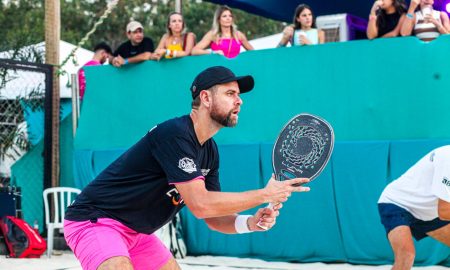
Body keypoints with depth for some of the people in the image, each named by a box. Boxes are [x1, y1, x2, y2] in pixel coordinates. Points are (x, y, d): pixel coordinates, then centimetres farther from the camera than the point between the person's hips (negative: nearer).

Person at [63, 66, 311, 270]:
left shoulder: (209, 151, 4)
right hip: (94, 219, -10)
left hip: (136, 233, 10)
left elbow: (213, 217, 6)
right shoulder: (175, 134, -25)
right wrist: (265, 194, -23)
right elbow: (200, 204, -30)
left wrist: (250, 222, -15)